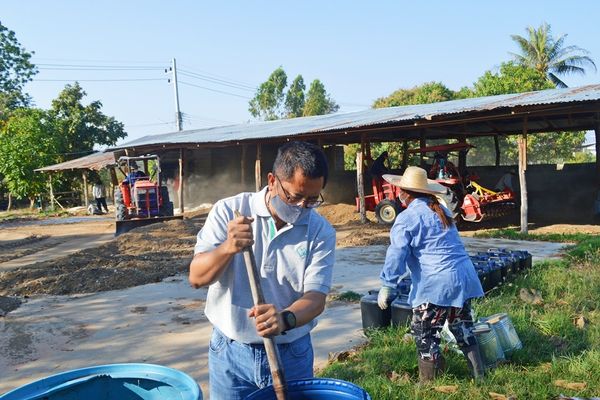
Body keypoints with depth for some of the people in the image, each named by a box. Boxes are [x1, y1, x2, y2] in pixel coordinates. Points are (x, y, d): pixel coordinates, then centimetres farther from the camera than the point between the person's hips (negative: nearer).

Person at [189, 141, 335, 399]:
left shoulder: (321, 232, -9)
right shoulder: (228, 211, -8)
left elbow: (315, 297, -13)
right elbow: (197, 278, -9)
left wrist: (285, 319, -34)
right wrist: (228, 248, -29)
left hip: (292, 355, 0)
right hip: (230, 352, 0)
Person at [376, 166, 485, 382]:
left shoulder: (407, 218, -9)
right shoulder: (441, 210, 15)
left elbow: (396, 255, -13)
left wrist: (387, 286, -7)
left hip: (437, 284, -8)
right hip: (464, 277, 8)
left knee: (424, 334, 4)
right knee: (462, 328, 21)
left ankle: (429, 381, 12)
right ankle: (477, 372, 29)